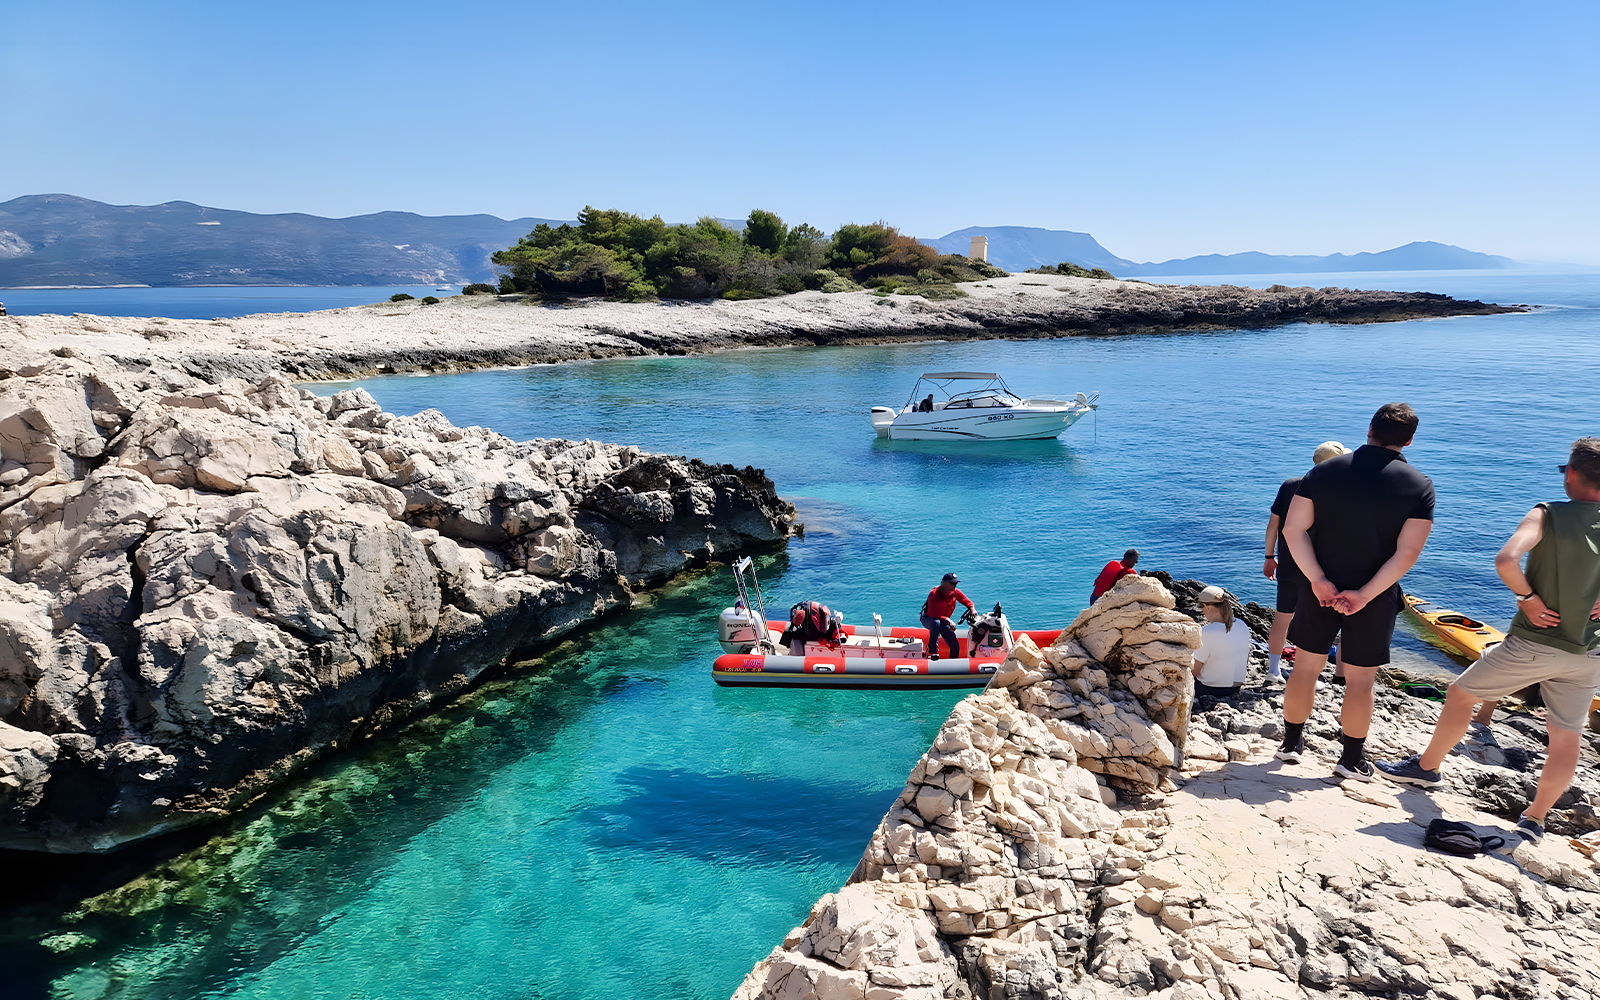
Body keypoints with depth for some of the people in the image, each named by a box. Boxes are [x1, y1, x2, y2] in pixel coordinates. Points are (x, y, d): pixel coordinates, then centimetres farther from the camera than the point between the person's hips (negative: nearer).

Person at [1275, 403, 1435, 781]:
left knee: (1306, 667, 15)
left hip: (1320, 590, 2)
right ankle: (1352, 759, 22)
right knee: (1360, 680, 11)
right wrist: (1364, 594, -15)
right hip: (1375, 598, -1)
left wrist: (1318, 581, -12)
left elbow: (1294, 529, -11)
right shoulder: (1418, 486, -8)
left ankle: (1291, 742, 26)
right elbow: (1406, 554, -17)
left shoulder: (1324, 472, -5)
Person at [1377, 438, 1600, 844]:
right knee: (1567, 738, 13)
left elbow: (1506, 560, -29)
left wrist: (1528, 597, -14)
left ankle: (1426, 767, 28)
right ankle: (1535, 820, 20)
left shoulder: (1547, 516, -13)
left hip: (1534, 643, -4)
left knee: (1461, 693, 15)